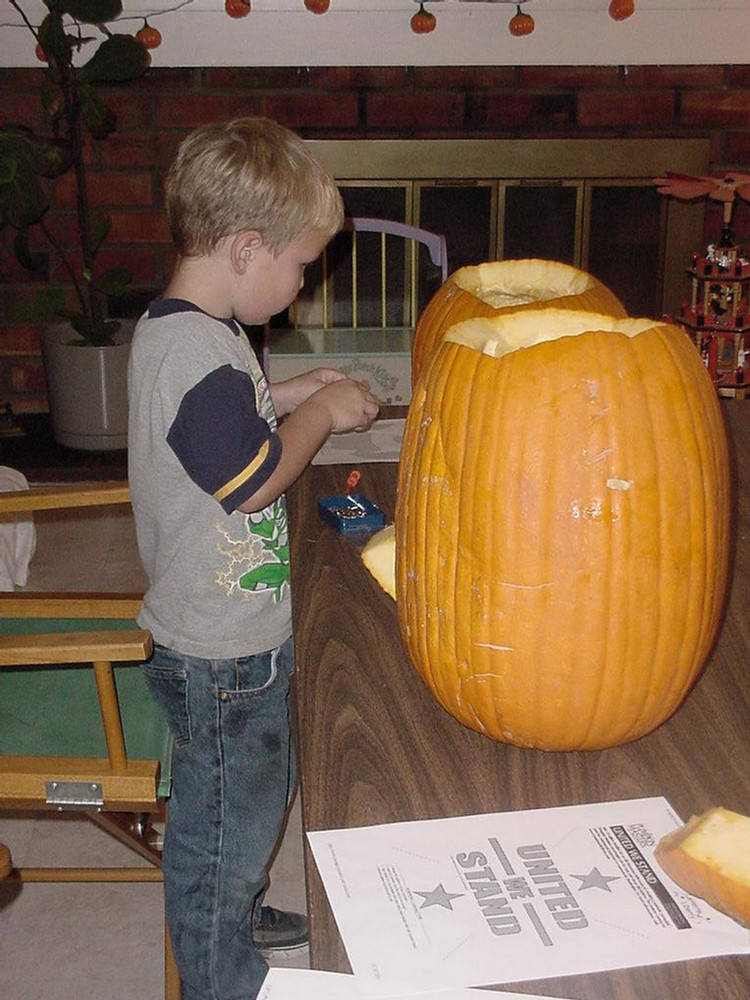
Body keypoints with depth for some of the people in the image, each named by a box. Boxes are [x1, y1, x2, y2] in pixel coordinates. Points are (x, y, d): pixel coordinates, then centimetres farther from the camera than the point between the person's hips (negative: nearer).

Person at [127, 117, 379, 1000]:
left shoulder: (178, 329, 5)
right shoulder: (194, 349, -28)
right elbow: (252, 478, -26)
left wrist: (292, 395, 8)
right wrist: (320, 413, -12)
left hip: (228, 636, 10)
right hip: (222, 654, -10)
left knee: (259, 788, 29)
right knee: (227, 821, 10)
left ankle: (233, 917, 51)